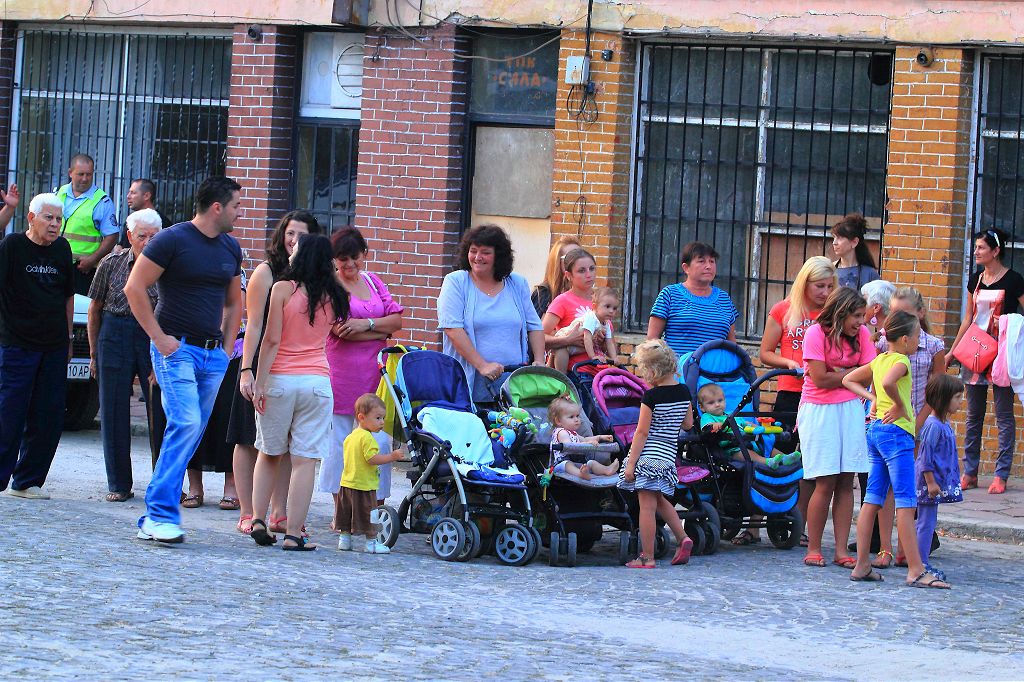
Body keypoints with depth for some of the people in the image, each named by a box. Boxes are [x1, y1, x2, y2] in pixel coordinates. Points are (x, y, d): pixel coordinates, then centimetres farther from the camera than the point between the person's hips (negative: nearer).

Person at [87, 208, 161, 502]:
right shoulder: (111, 265, 3)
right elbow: (95, 309, 11)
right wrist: (93, 353, 11)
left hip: (155, 338, -1)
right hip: (115, 336, 1)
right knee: (114, 412, 3)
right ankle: (119, 485, 13)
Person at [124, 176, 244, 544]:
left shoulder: (230, 248, 15)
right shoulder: (172, 239, -7)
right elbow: (134, 287, -8)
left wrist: (227, 346, 16)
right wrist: (159, 337, -11)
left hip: (213, 355, 7)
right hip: (177, 348, -7)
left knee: (192, 433, 4)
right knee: (186, 423, -20)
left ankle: (154, 517, 10)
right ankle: (161, 514, -18)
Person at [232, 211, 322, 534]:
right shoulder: (266, 272, -3)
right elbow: (254, 326, -6)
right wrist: (246, 370, -12)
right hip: (263, 365, -4)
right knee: (251, 441, 1)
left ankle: (279, 514, 12)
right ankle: (248, 515, 5)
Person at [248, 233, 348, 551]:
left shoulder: (284, 289, -5)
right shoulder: (332, 297, 5)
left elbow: (272, 340, -8)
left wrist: (260, 383, -6)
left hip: (280, 380, -1)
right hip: (317, 381, 1)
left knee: (269, 453, 15)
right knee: (305, 459, 0)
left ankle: (258, 521, 12)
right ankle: (293, 534, -2)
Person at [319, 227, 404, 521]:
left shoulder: (372, 281, 16)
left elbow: (397, 319, 8)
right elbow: (342, 331, -13)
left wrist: (367, 324, -10)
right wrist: (383, 330, -5)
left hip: (376, 371, 5)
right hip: (343, 372, -5)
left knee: (380, 441, 1)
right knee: (340, 440, 0)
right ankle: (341, 512, 7)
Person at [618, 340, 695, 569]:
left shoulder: (651, 397, -13)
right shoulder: (684, 392, 6)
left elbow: (642, 432, -13)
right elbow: (688, 424, 16)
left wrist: (631, 463, -10)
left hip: (648, 455, -7)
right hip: (668, 455, 7)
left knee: (647, 506, -4)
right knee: (659, 500, 25)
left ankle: (647, 557, -2)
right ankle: (683, 539, 16)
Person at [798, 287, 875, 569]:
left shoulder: (861, 334, 4)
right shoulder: (816, 333, -10)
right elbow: (820, 379, -16)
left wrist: (838, 376, -9)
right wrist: (850, 374, -4)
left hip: (850, 409, 4)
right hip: (818, 410, -4)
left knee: (846, 482, -1)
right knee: (826, 482, -8)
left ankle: (841, 550, 2)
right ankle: (813, 548, 3)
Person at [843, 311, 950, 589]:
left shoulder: (878, 360, 13)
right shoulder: (901, 361, -12)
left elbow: (848, 380, 22)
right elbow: (888, 382, -33)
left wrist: (871, 398, 13)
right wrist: (900, 407, -17)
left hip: (876, 429, 9)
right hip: (896, 432, -9)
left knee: (872, 500, 9)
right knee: (906, 503, -9)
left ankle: (862, 566, 10)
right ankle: (916, 571, -10)